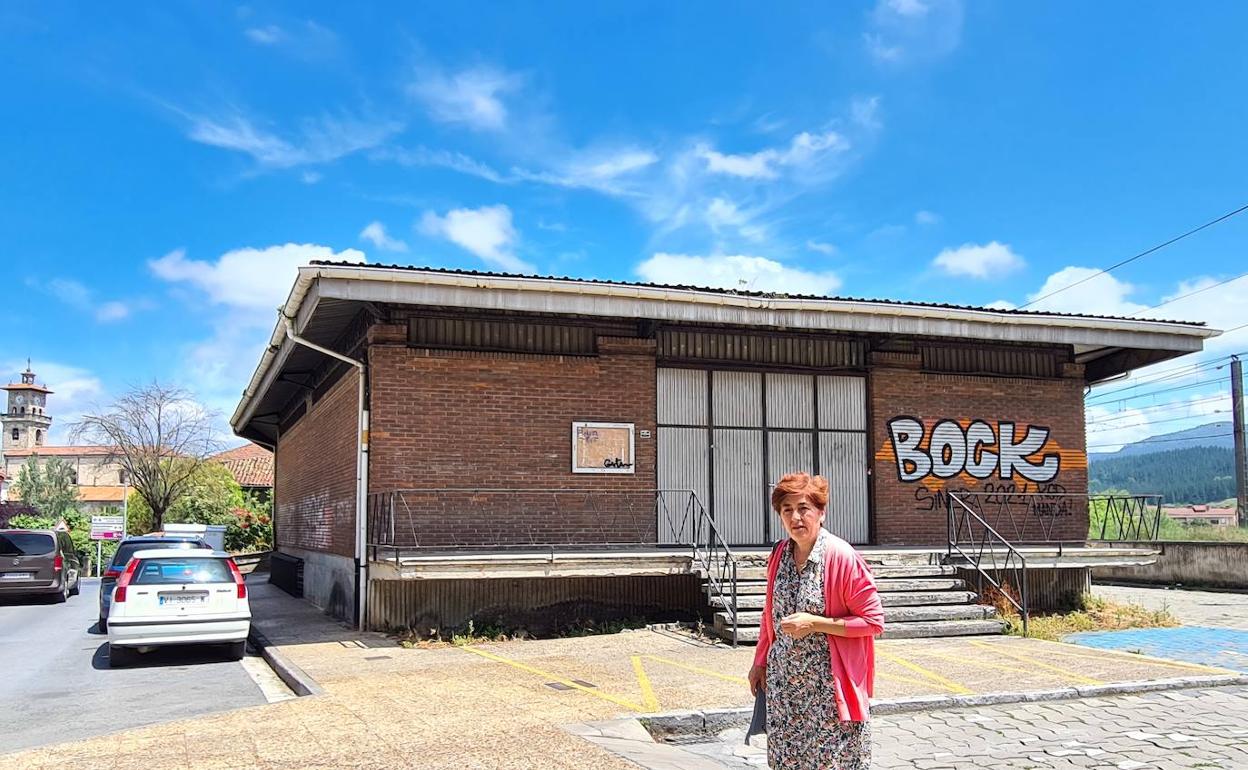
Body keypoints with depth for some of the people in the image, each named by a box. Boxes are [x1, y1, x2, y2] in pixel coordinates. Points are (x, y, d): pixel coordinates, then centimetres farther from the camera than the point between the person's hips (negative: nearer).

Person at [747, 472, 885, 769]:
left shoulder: (842, 557, -15)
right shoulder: (779, 555, 3)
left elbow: (873, 621, -13)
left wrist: (815, 623, -20)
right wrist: (760, 662, 15)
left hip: (828, 685, -5)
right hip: (784, 681, 6)